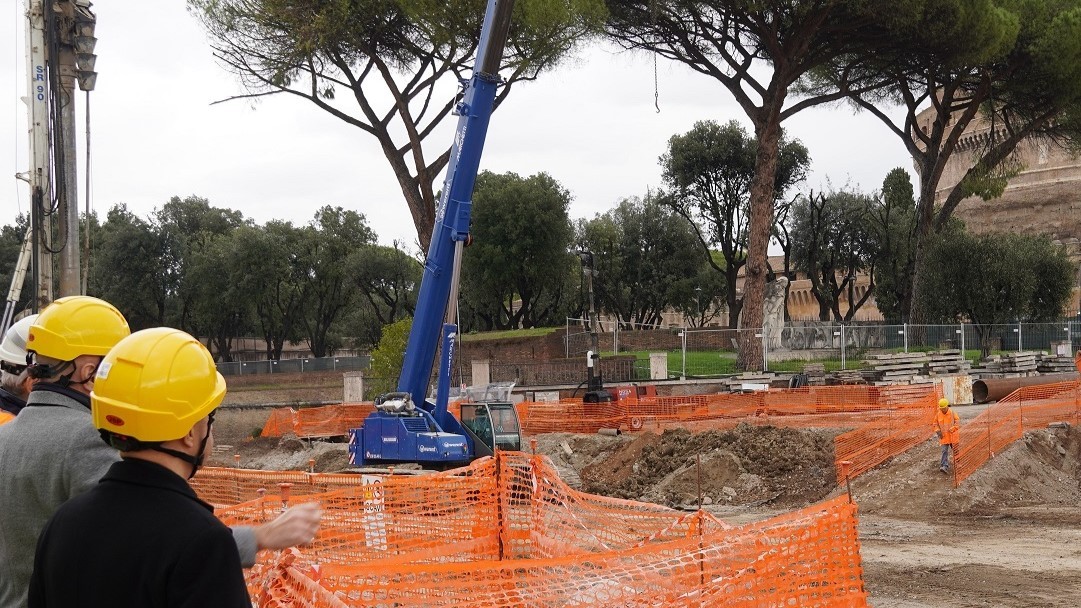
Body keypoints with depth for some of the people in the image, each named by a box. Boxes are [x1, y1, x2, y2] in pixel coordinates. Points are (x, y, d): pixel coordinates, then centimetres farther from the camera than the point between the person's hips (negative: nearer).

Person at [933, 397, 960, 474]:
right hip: (944, 437, 2)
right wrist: (938, 431, -5)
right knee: (944, 451, -8)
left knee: (955, 450, 13)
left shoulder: (953, 413, -9)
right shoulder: (938, 415, 0)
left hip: (953, 436, -2)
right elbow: (936, 424, 11)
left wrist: (952, 429, -23)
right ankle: (945, 466, -14)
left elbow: (958, 423, -11)